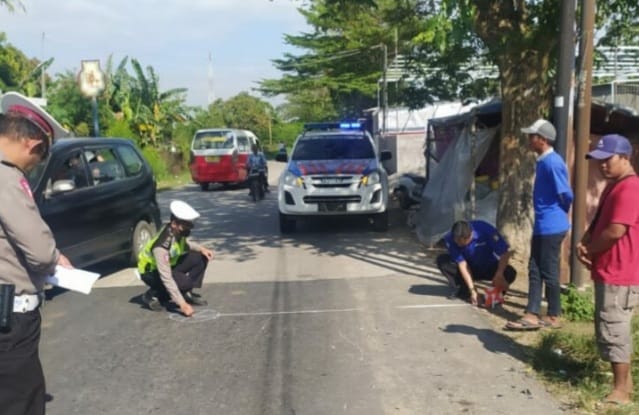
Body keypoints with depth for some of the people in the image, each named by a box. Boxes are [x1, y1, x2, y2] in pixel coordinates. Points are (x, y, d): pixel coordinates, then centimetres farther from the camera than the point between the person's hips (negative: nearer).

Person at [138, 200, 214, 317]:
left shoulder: (179, 231, -14)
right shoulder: (161, 246, -37)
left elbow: (184, 244, 11)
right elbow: (166, 278, -36)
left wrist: (201, 248, -9)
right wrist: (182, 303, -36)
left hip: (169, 264, 7)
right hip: (151, 272, -7)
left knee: (201, 258, -12)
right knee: (184, 283, -32)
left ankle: (187, 293, 1)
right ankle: (152, 295, -7)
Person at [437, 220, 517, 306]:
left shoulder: (485, 230, -31)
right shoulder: (450, 239, -25)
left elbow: (506, 252, -26)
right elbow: (462, 264, -22)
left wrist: (499, 275, -37)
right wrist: (472, 290, -27)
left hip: (489, 267, -2)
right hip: (470, 268, 2)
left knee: (510, 273, -31)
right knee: (442, 260, -21)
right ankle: (462, 290, -5)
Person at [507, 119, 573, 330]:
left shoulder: (553, 162, -18)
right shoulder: (543, 161, 13)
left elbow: (566, 195, -16)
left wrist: (558, 214, 0)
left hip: (551, 227, -10)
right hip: (541, 226, 10)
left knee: (549, 272, 1)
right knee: (535, 270, 9)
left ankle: (553, 316, 14)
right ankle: (532, 314, 13)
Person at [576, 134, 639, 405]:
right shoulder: (613, 187, 16)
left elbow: (615, 231, -25)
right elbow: (597, 223, 20)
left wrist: (588, 251, -9)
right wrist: (584, 244, 0)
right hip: (609, 272, 11)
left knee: (612, 331, -5)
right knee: (615, 330, 17)